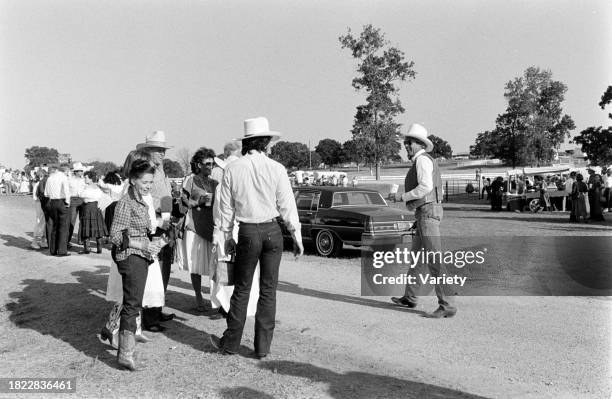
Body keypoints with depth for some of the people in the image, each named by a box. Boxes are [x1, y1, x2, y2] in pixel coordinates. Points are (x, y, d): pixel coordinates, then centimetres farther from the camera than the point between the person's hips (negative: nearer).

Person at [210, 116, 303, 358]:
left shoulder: (232, 169, -2)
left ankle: (231, 343, 22)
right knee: (268, 290, 9)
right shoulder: (276, 169, -6)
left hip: (248, 232, 0)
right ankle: (263, 347, 17)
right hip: (272, 231, 0)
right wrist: (297, 236, 5)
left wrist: (228, 236, 14)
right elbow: (287, 205, -3)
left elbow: (226, 207, 3)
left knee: (242, 289, 12)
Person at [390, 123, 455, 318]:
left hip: (427, 213, -11)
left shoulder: (422, 159, -11)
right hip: (427, 214, 11)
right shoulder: (427, 162, 22)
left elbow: (426, 187, -25)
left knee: (434, 260, -11)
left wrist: (406, 196, -9)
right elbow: (438, 190, 27)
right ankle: (409, 298, 28)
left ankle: (446, 305, -10)